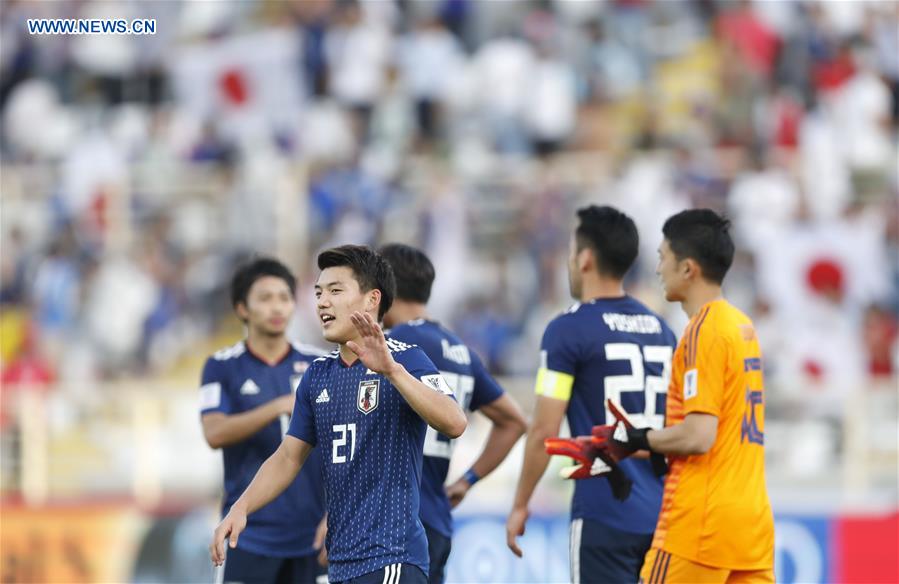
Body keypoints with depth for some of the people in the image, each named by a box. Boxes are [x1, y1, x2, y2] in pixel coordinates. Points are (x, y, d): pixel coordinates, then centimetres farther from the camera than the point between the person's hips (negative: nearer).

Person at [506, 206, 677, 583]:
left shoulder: (570, 329, -7)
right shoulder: (660, 330, 12)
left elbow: (544, 431, -9)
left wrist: (520, 505, 0)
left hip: (604, 514, -6)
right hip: (661, 515, 6)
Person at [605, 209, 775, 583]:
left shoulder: (703, 331, -12)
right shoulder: (742, 326, 15)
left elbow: (698, 436, -20)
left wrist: (639, 440, -3)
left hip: (701, 525, -8)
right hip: (753, 522, 8)